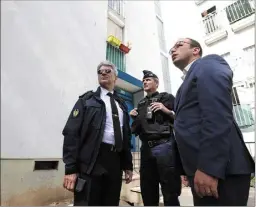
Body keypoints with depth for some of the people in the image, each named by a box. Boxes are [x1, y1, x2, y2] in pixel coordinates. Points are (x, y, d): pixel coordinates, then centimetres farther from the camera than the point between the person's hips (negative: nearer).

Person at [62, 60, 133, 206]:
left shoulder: (121, 104, 16)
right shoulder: (87, 100, 4)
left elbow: (127, 136, 15)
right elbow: (72, 132, -5)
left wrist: (128, 165, 13)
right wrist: (71, 168, -12)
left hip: (115, 162, 5)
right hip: (91, 162, -4)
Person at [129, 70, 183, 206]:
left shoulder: (166, 97, 6)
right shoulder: (140, 104, 19)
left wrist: (167, 111, -15)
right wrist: (134, 118, 5)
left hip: (164, 146, -4)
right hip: (146, 148, 5)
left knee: (170, 191, 4)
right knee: (147, 191, 13)